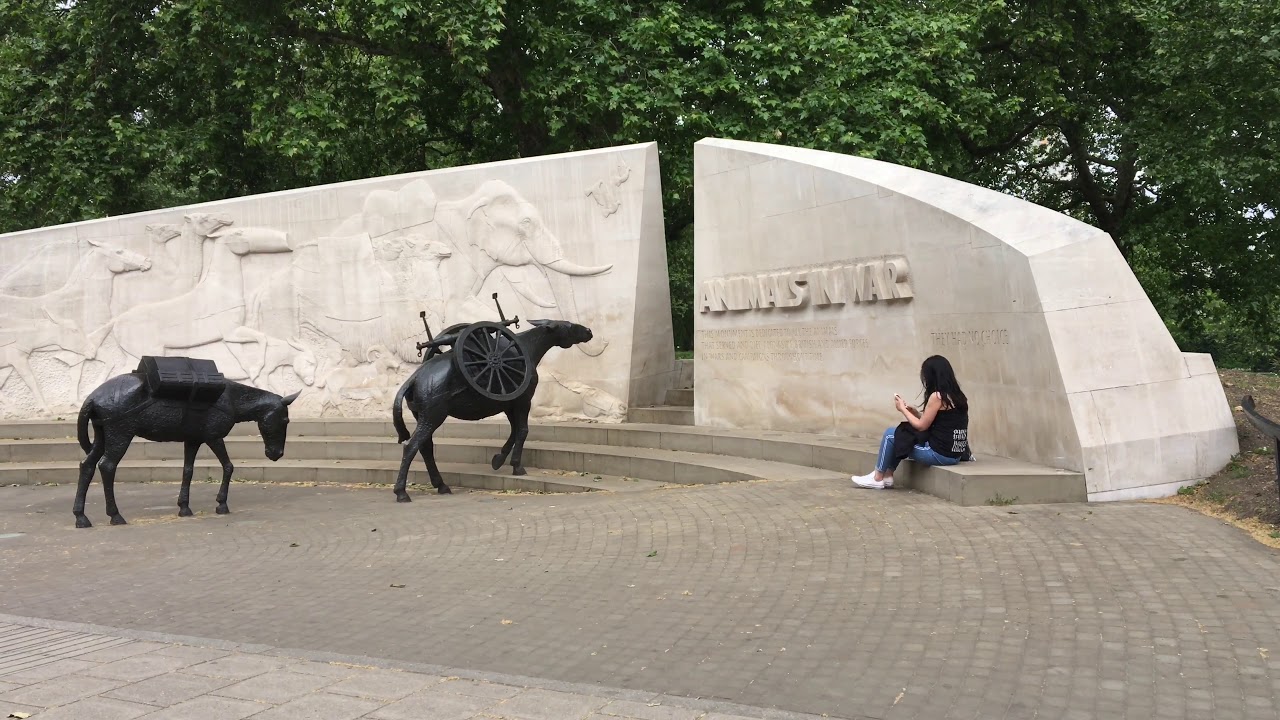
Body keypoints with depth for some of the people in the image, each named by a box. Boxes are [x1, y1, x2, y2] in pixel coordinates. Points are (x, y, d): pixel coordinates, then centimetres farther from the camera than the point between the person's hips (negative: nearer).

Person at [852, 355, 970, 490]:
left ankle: (877, 479, 15)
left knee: (891, 434, 4)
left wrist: (902, 409, 5)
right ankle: (887, 476, 23)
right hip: (955, 454, 9)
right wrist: (915, 412, 13)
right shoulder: (957, 395, 10)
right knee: (903, 434, 22)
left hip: (940, 454, -9)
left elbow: (921, 426, -7)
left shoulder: (937, 396, -15)